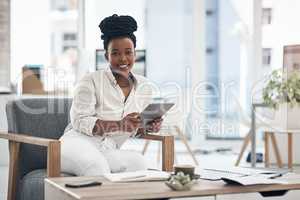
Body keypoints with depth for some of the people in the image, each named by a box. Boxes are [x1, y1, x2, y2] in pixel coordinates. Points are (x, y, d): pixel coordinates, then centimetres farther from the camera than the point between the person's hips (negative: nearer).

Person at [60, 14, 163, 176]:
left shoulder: (144, 87, 10)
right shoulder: (91, 81, -5)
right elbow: (79, 121, -12)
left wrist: (149, 126, -4)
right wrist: (119, 125, -23)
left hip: (108, 152, 5)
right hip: (78, 144, -5)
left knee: (137, 161, -28)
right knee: (98, 165, -38)